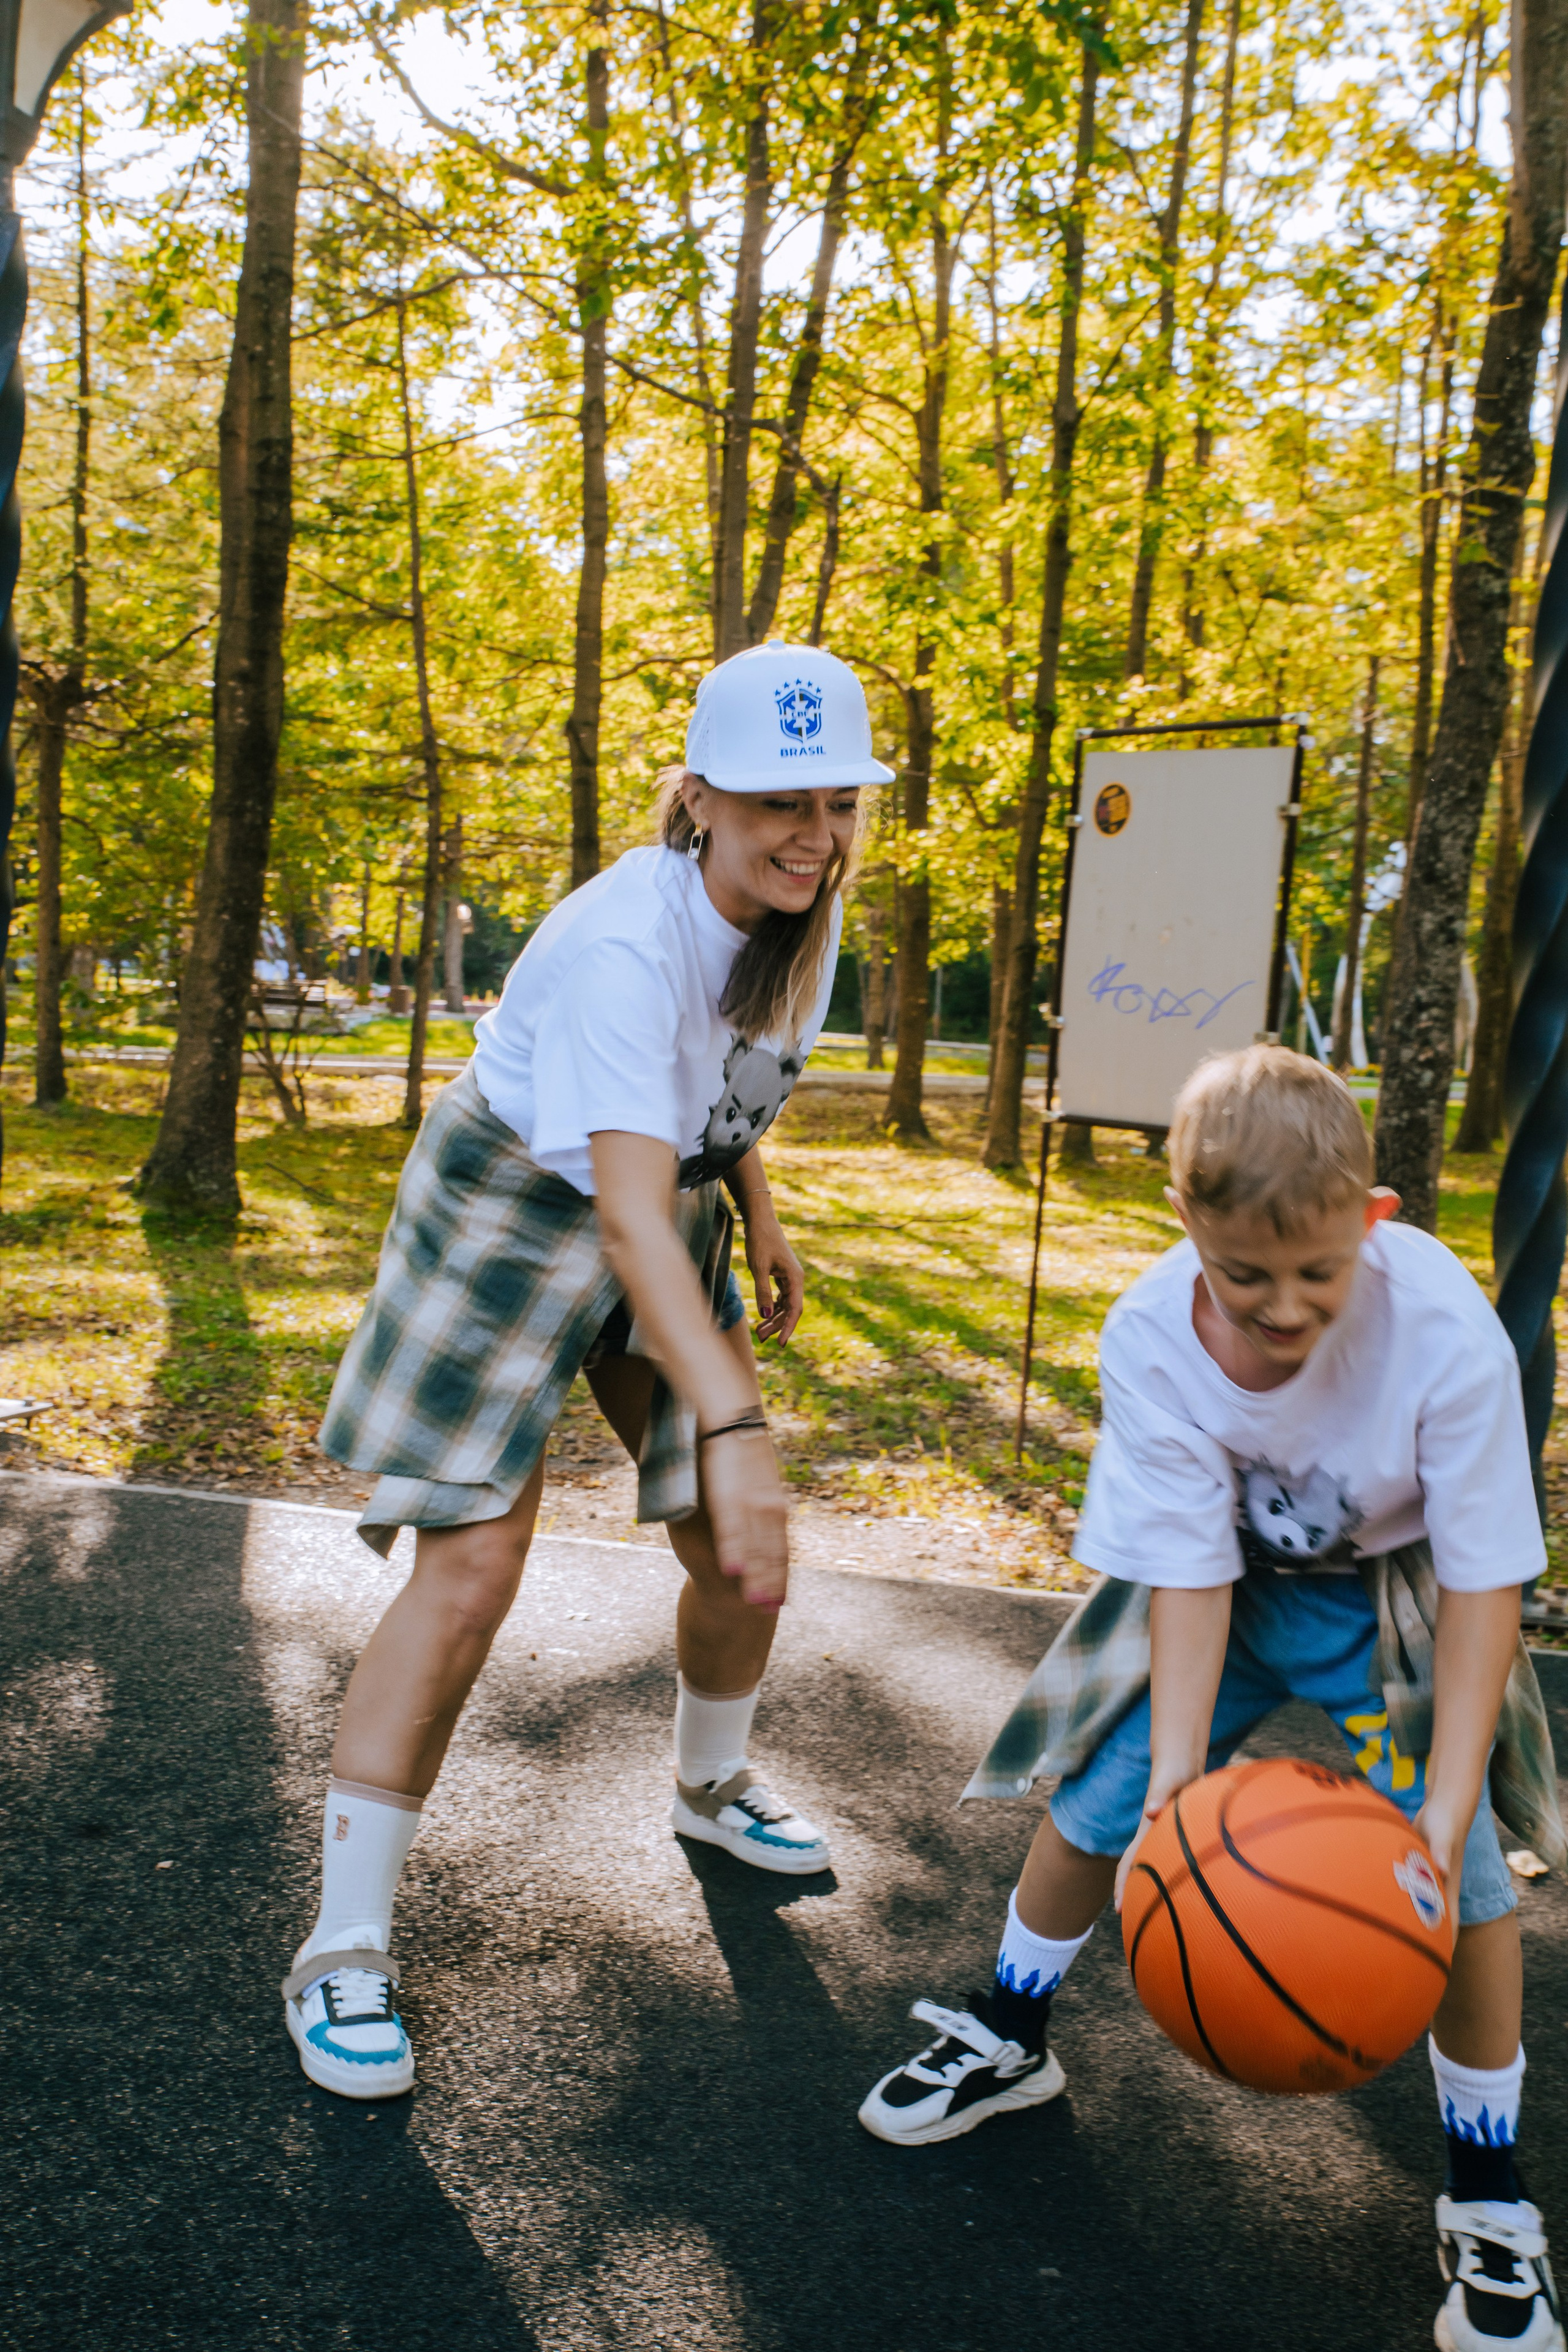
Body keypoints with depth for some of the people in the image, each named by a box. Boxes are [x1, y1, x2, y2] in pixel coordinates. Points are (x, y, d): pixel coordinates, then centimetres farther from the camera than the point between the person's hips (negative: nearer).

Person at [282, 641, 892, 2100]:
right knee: (471, 1568, -14)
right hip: (512, 1212, -7)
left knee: (741, 1555, 6)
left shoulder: (801, 912, -7)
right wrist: (730, 1423, -50)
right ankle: (344, 1948, 1)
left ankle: (710, 1787, 38)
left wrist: (756, 1210, 11)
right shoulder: (623, 943, -32)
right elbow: (627, 1213, -43)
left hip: (676, 1215, 7)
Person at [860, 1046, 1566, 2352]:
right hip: (1230, 1584, 2)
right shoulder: (1153, 1335, -28)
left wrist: (1449, 1799, -29)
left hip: (1391, 1592, -2)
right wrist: (1177, 1760, -32)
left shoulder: (1443, 1329, -33)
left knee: (1460, 1875, -11)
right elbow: (1189, 1568, -22)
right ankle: (1009, 2043, 31)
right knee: (1100, 1791, 2)